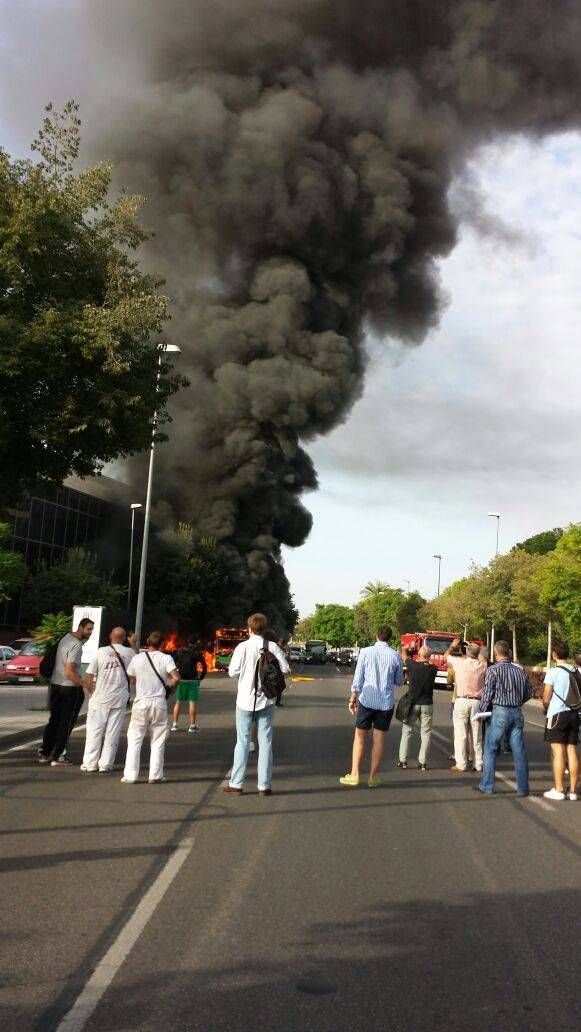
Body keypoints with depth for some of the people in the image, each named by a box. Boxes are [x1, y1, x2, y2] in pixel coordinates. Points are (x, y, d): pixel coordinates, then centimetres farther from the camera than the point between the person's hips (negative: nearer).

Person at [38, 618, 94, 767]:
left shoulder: (66, 637, 6)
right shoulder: (77, 645, -21)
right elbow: (69, 672, -25)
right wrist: (85, 684, -22)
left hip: (55, 684, 9)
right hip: (70, 688, -9)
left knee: (54, 720, 16)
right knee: (66, 723, 1)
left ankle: (44, 753, 21)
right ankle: (57, 757, 5)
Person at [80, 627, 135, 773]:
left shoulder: (101, 652, -5)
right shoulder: (129, 652, -2)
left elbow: (88, 679, -5)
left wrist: (91, 692, 14)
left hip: (100, 697, -1)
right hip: (120, 698, 1)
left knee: (94, 730, 7)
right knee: (113, 732, 8)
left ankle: (90, 764, 9)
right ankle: (106, 764, 9)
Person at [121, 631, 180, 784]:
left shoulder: (137, 658, -1)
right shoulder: (166, 658, -7)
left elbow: (131, 678, 11)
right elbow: (176, 678, -18)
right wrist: (168, 685, 2)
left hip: (141, 701, 0)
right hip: (159, 702, 0)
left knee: (134, 740, 8)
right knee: (158, 741, 11)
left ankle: (130, 775, 6)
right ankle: (155, 775, 11)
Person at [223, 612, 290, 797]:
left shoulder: (243, 647, -9)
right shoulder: (273, 647, -4)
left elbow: (233, 671, -11)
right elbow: (285, 669, -8)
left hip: (245, 700, -1)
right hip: (266, 701, 1)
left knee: (243, 742, 7)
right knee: (265, 742, 8)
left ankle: (236, 784, 11)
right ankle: (264, 785, 9)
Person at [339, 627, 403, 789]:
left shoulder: (366, 652, -5)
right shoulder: (395, 656, -3)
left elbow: (358, 678, -4)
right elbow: (399, 681, 7)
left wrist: (353, 698, 6)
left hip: (366, 700, -1)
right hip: (386, 702, 1)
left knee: (360, 736, 9)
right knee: (379, 739, 9)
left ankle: (354, 775, 6)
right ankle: (373, 777, 15)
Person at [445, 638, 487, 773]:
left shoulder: (459, 662, -5)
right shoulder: (482, 665, 0)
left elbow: (446, 655, 14)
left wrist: (453, 646, 32)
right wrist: (474, 648, 34)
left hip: (461, 701, -3)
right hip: (477, 702, 3)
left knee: (460, 734, 0)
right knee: (477, 735, 10)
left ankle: (461, 764, -2)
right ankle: (478, 764, 14)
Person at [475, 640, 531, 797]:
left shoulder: (493, 670, -7)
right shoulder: (519, 670, 7)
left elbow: (487, 694, -10)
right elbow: (528, 693, 12)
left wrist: (480, 712, 0)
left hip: (499, 712, -4)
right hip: (517, 713, 4)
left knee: (490, 750, 5)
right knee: (519, 750, 7)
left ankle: (487, 786, 8)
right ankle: (523, 788, 11)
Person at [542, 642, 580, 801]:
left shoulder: (553, 673, -11)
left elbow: (546, 699, -9)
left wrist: (546, 709, 11)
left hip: (557, 714, -6)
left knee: (558, 752, -2)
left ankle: (558, 790, 1)